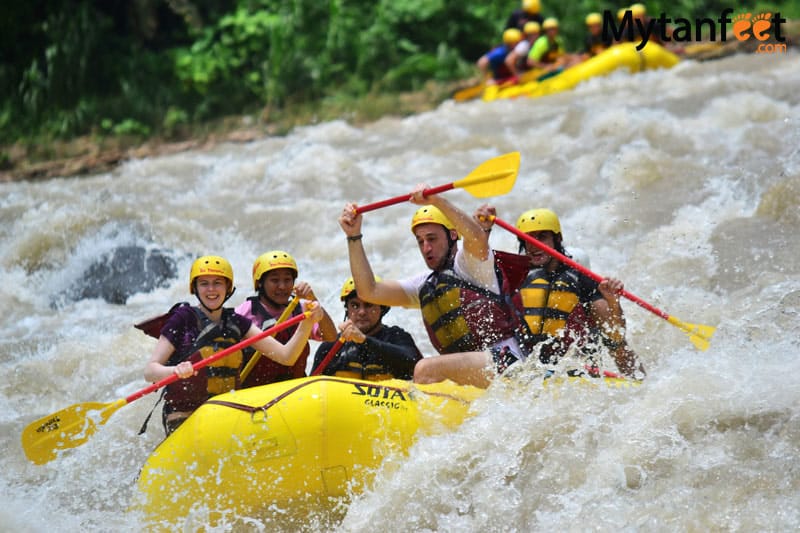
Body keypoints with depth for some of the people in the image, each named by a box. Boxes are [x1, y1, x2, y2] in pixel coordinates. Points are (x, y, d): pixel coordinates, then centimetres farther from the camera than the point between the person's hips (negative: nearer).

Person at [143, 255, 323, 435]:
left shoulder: (236, 322, 10)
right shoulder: (183, 319, -2)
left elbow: (286, 357, 4)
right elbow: (149, 371, -8)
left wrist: (308, 324, -12)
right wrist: (176, 370, -29)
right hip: (184, 420, -4)